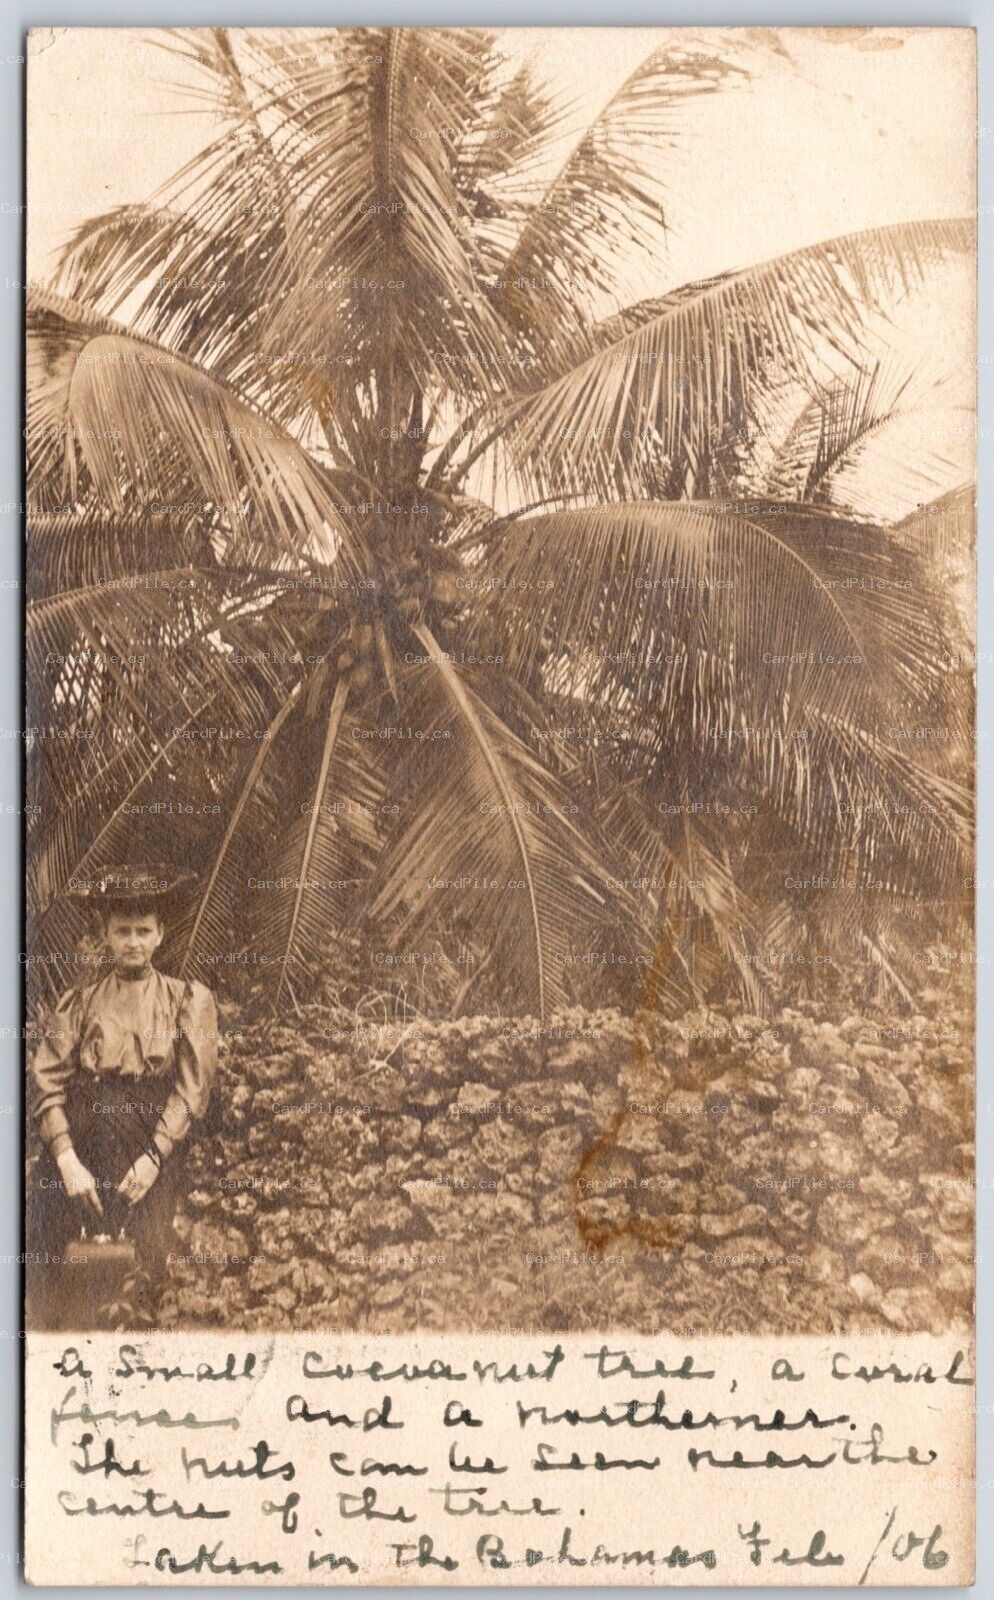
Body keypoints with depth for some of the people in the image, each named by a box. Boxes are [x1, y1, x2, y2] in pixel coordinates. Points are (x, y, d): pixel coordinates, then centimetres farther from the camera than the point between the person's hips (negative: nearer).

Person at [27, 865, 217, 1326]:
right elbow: (48, 1085, 5)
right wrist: (68, 1161, -11)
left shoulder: (189, 1000, 12)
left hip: (154, 1140, -1)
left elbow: (191, 1089, 3)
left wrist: (154, 1158, -11)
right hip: (76, 1136, 2)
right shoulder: (79, 1003, 16)